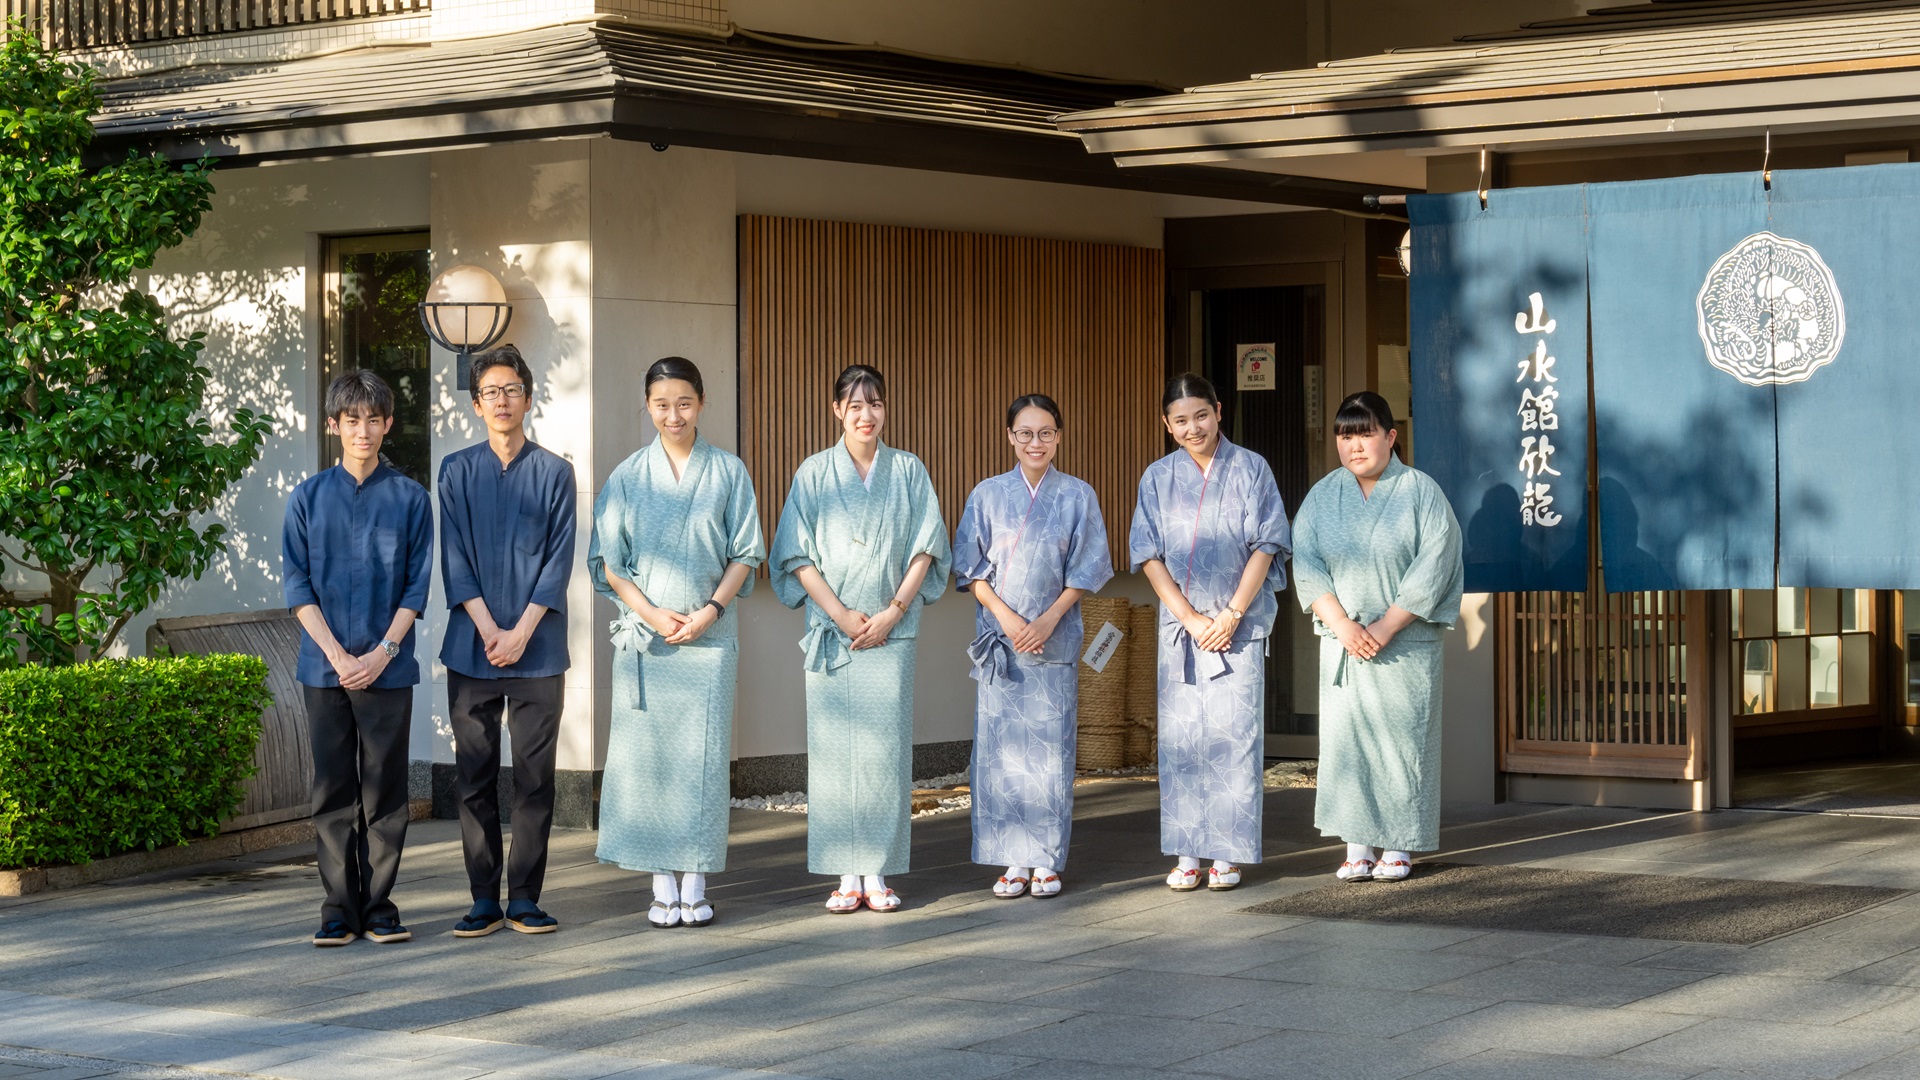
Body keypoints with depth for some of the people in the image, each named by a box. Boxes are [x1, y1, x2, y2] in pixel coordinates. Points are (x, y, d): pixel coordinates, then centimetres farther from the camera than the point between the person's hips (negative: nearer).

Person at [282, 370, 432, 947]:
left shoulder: (409, 498, 4)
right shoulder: (308, 497, 6)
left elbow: (417, 586, 3)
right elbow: (297, 586, 2)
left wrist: (383, 651, -9)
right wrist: (337, 655, -8)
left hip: (389, 667, 0)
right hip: (325, 668, 1)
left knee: (386, 789, 2)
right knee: (333, 790, 3)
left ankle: (379, 907, 8)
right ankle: (339, 908, 8)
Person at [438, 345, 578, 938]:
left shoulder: (555, 472, 5)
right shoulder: (457, 471, 7)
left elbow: (559, 560, 0)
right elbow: (454, 560, 2)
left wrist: (521, 633, -10)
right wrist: (490, 632, -9)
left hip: (537, 650, -1)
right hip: (471, 647, 1)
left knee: (535, 777, 0)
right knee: (475, 776, 2)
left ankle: (524, 898, 7)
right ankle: (484, 900, 8)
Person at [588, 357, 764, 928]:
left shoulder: (728, 472, 6)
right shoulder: (628, 475, 6)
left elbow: (745, 553, 5)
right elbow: (608, 559, 4)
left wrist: (711, 610, -9)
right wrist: (650, 612, -9)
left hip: (708, 635, 0)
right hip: (644, 635, 0)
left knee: (702, 755, -3)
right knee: (647, 753, -3)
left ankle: (695, 885, 2)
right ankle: (662, 885, 3)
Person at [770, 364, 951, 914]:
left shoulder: (909, 471, 8)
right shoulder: (815, 473, 5)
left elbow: (924, 549, 5)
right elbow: (797, 555, 1)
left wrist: (891, 612, -6)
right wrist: (840, 614, -8)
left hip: (891, 631, 1)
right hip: (831, 630, 0)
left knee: (886, 747, -3)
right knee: (835, 748, -3)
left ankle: (878, 872, 1)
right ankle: (846, 874, 2)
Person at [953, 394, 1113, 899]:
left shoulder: (1078, 496, 5)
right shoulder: (988, 494, 6)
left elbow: (1086, 569, 3)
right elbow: (972, 568, 4)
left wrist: (1049, 619, -9)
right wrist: (1005, 615, -10)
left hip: (1055, 639, -1)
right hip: (999, 637, 1)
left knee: (1051, 748, -1)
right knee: (1002, 747, -1)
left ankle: (1046, 861, 4)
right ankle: (1012, 860, 4)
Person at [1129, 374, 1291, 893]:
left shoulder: (1250, 469, 2)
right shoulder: (1158, 478, 7)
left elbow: (1266, 546, -2)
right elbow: (1149, 556, 3)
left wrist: (1232, 613, -9)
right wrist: (1190, 618, -7)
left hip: (1240, 623, -2)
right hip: (1180, 622, 2)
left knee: (1233, 733, -5)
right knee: (1181, 736, 0)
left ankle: (1227, 853, 0)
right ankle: (1187, 854, 5)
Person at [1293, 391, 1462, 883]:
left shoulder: (1421, 492, -2)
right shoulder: (1323, 496, 7)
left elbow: (1432, 569, -9)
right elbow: (1307, 565, 0)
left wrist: (1385, 627, -14)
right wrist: (1343, 626, -12)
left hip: (1406, 641, -3)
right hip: (1343, 640, 3)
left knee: (1402, 736, -3)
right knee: (1345, 735, -1)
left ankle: (1398, 847, 4)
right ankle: (1357, 847, 5)